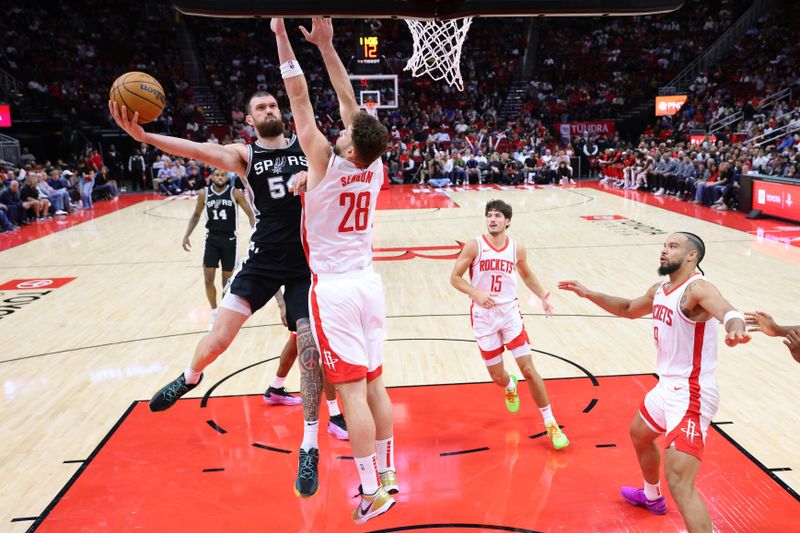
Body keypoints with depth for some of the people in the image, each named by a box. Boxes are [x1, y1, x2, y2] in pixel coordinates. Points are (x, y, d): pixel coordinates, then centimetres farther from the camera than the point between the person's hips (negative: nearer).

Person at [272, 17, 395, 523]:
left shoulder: (325, 162, -13)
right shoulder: (375, 168, 1)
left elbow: (300, 97, -9)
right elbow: (349, 100, 8)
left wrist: (282, 35, 0)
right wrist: (326, 44, 11)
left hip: (334, 289, -6)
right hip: (369, 282, 6)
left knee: (351, 389, -2)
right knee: (375, 382, 14)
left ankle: (373, 491, 6)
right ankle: (388, 472, 26)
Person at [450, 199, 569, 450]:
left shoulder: (517, 249, 0)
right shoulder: (475, 246, -8)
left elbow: (527, 275, 18)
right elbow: (455, 277, -8)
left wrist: (543, 296, 2)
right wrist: (476, 294, -24)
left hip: (510, 312, 1)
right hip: (484, 316, -1)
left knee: (529, 369, -5)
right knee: (497, 377, 7)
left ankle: (550, 423, 9)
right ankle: (510, 387, 47)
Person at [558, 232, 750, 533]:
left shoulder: (697, 288, -20)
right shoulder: (659, 291, 7)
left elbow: (728, 312, -42)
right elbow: (629, 309, 26)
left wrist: (734, 328, -66)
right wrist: (589, 295, 16)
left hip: (691, 395, -10)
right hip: (667, 387, 10)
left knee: (679, 483, -16)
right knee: (639, 434, 32)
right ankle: (651, 496, 57)